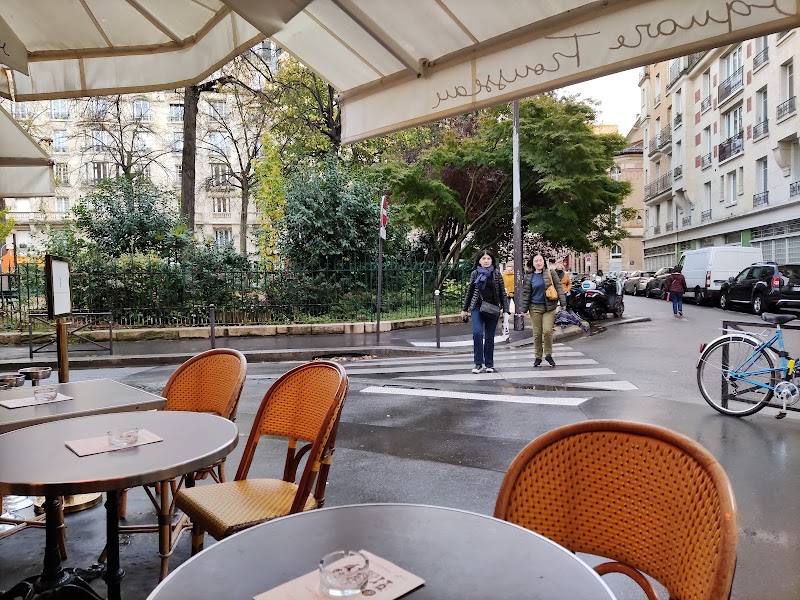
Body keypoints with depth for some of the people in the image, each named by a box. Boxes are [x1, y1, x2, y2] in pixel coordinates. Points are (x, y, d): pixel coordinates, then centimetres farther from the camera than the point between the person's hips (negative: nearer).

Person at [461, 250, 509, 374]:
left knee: (489, 337, 6)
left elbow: (502, 292, 5)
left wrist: (504, 308, 0)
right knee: (477, 333, -16)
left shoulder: (496, 274, 4)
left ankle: (489, 364, 15)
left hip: (492, 309, 0)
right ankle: (478, 363, -8)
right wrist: (464, 309, 13)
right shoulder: (475, 274, 6)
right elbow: (469, 292, 11)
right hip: (477, 308, 0)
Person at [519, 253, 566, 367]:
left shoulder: (550, 273, 2)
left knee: (547, 331, -11)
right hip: (535, 307, 2)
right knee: (537, 333, 5)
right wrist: (523, 309, 5)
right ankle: (538, 357, 18)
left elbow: (559, 287, 0)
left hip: (549, 307, -2)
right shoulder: (529, 277, 6)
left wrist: (563, 302, -8)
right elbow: (525, 293, 9)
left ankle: (548, 354, 8)